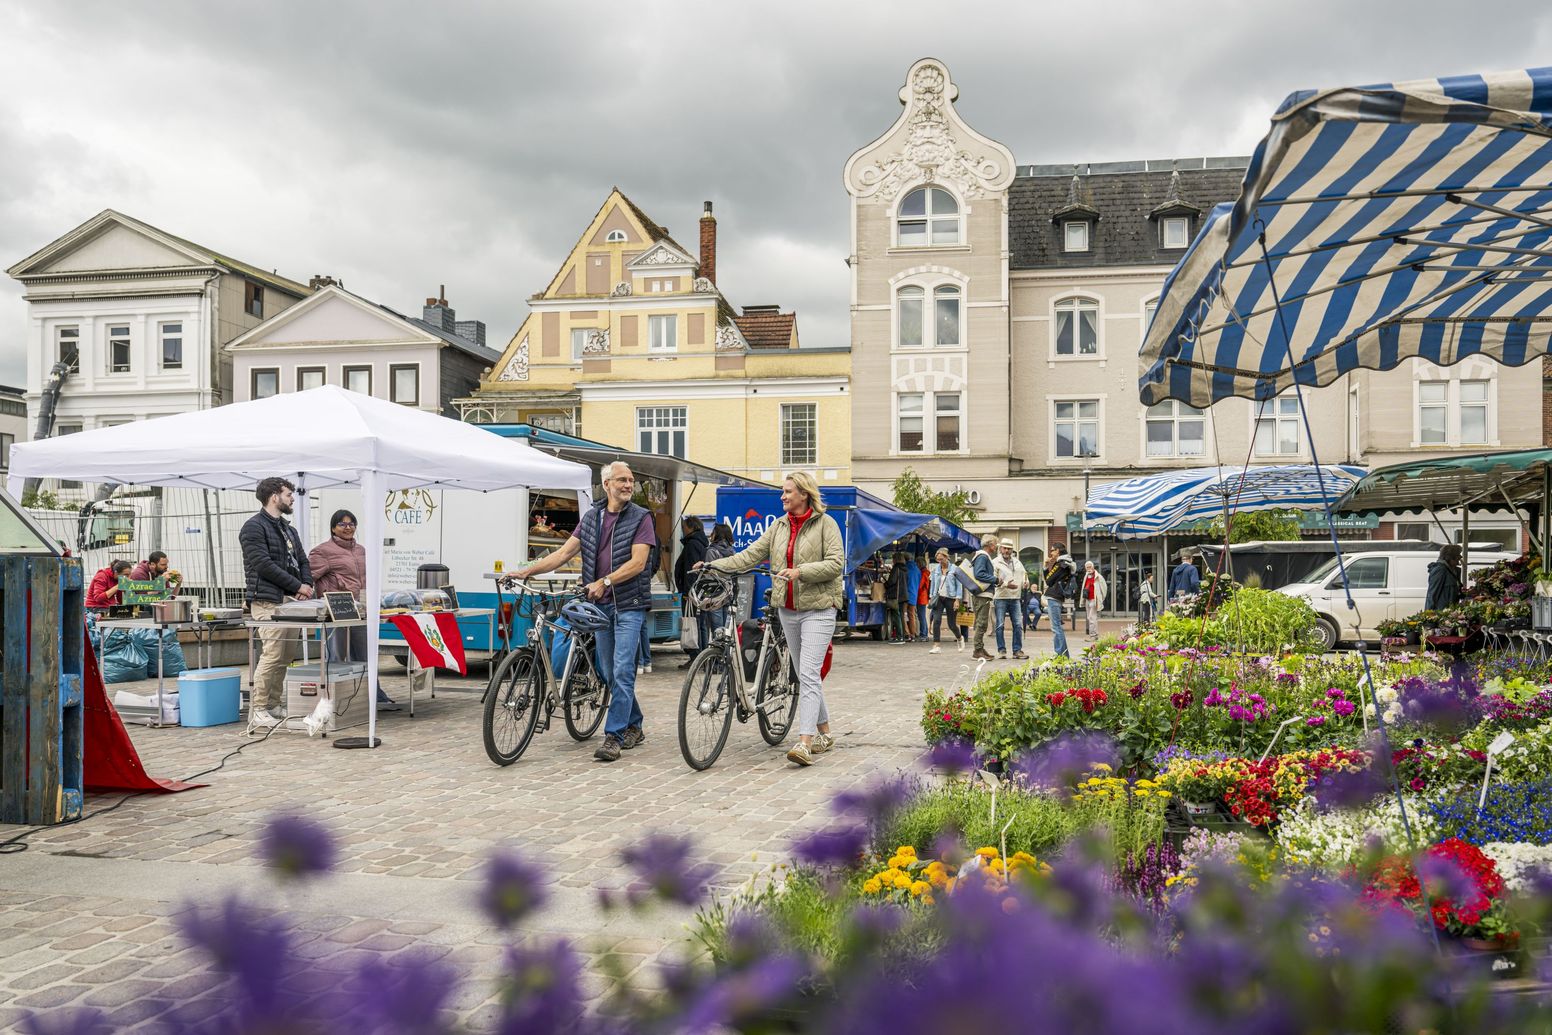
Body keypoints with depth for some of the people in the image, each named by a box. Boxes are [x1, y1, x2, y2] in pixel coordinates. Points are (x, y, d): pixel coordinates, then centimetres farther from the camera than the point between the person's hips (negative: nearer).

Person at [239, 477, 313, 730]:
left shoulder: (288, 529, 22)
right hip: (268, 601, -8)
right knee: (272, 655, -12)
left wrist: (307, 585, 0)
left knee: (285, 657, 9)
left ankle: (273, 705, 16)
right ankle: (258, 712, -7)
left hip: (289, 601, 9)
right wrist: (298, 586, -12)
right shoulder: (254, 527, -5)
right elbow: (263, 565, -15)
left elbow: (302, 561, 21)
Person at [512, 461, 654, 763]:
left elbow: (638, 562, -14)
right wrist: (528, 570, -3)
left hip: (629, 605, -6)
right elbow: (565, 551, 8)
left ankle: (614, 736, -9)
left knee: (622, 671, -12)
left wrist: (604, 582, -23)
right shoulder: (591, 518, 11)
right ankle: (633, 728, 24)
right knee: (609, 673, 10)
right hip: (601, 605, 6)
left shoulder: (641, 517, -4)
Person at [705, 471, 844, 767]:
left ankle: (805, 743, -21)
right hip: (788, 609, 7)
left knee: (809, 674, -15)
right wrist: (715, 565, -6)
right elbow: (751, 554, 5)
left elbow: (836, 562, -14)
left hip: (817, 609, -7)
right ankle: (824, 734, 26)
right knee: (805, 675, 13)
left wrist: (800, 571, -24)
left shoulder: (825, 524, -6)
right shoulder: (779, 525, 11)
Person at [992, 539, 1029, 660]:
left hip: (1015, 598, 5)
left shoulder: (1017, 562, 18)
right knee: (1000, 625, -2)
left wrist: (1026, 583, 0)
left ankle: (1017, 650, 8)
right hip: (1000, 598, -4)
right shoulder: (995, 562, 1)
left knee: (1018, 625, 2)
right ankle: (1001, 650, 5)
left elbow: (1024, 575, 23)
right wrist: (1005, 584, -21)